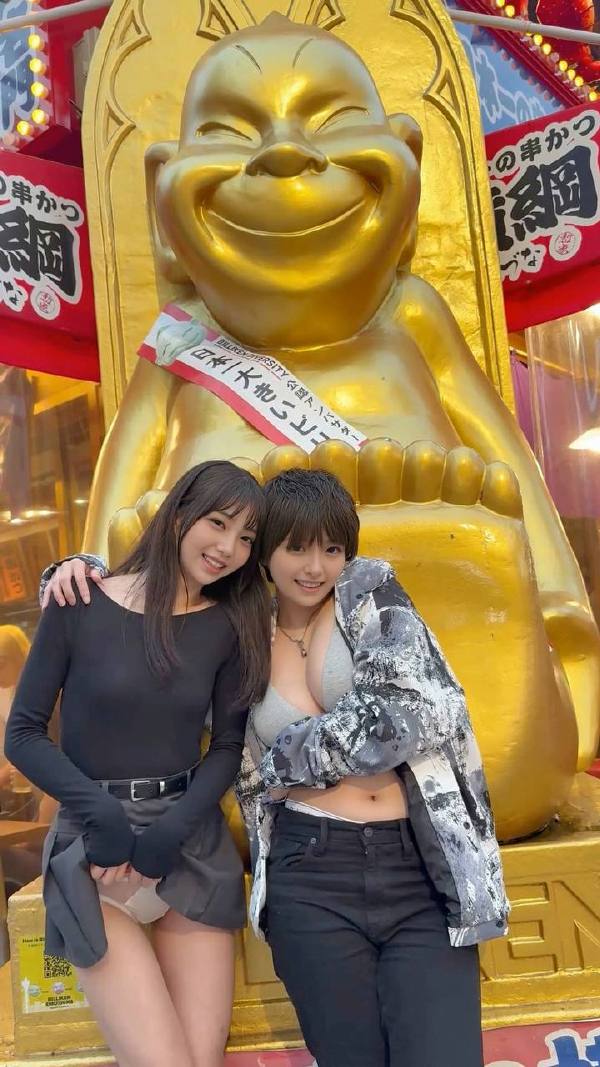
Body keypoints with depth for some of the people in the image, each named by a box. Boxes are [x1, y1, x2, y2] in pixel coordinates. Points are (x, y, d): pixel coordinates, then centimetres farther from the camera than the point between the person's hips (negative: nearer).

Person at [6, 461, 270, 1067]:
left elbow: (228, 746, 2)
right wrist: (103, 812, -15)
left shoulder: (230, 625, 4)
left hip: (193, 845, 3)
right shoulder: (79, 605, -5)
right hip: (96, 848, -3)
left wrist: (168, 832, -13)